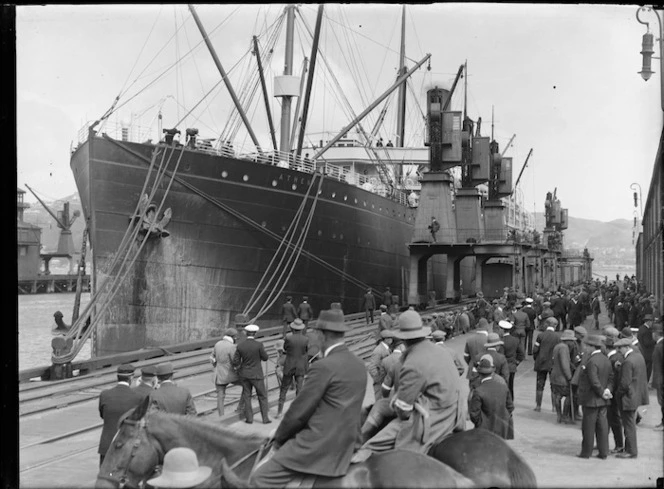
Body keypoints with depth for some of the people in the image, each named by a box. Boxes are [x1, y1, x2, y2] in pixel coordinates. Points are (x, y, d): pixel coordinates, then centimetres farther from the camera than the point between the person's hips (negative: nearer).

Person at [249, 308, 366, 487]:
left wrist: (279, 439, 4)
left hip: (317, 448, -9)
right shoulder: (359, 365, 9)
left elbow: (298, 412, -13)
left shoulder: (324, 367, -17)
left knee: (259, 480, -6)